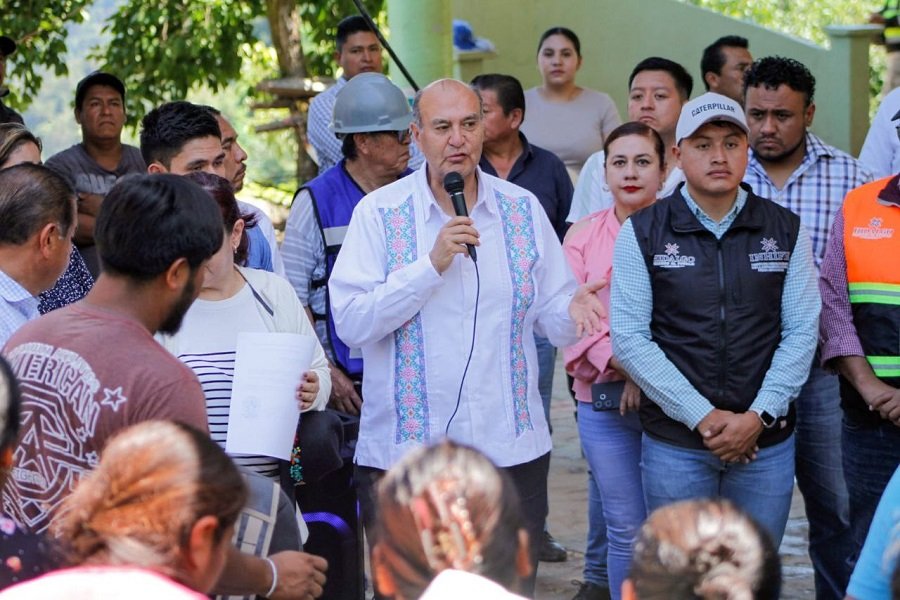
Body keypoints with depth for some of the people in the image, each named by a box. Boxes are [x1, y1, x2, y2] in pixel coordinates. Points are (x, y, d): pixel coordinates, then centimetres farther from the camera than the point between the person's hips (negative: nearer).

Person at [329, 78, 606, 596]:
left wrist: (573, 311, -16)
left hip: (512, 450, 2)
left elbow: (550, 317, 8)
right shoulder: (380, 212, -1)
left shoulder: (523, 209, 7)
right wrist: (433, 264, -18)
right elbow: (351, 323, -10)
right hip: (405, 450, -2)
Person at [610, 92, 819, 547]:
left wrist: (759, 416, -9)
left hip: (766, 442, 2)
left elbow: (802, 331, 3)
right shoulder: (641, 234, 0)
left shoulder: (785, 231, 6)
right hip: (674, 445, -1)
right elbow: (630, 338, -5)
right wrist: (701, 416, -12)